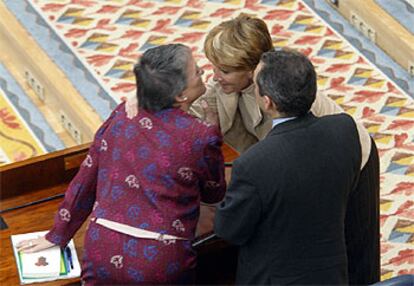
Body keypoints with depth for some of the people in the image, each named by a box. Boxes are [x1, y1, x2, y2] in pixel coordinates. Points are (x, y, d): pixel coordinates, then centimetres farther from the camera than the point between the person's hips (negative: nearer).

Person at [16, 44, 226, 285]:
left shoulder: (122, 115, 3)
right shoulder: (201, 137, -9)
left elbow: (86, 181, 11)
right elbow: (214, 194, 10)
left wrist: (58, 235, 23)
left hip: (103, 256, 3)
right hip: (161, 264, -3)